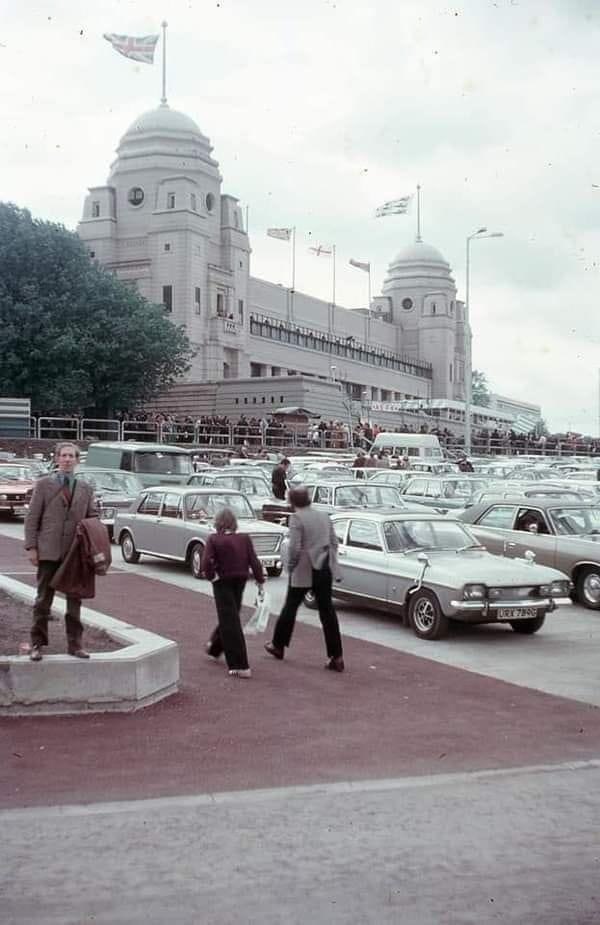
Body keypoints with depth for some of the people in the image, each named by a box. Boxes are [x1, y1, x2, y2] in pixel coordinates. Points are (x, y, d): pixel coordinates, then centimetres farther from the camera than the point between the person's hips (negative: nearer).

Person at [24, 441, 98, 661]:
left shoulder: (86, 488, 10)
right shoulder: (43, 484, 2)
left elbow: (93, 518, 12)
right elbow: (32, 518, 0)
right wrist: (31, 547, -8)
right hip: (49, 551, -2)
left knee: (74, 600, 8)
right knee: (43, 600, 3)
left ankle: (74, 644, 16)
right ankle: (37, 644, 11)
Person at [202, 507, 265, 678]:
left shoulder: (214, 539, -13)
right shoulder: (245, 539, -4)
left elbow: (206, 563, -24)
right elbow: (254, 562, -8)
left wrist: (212, 576, -8)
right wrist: (260, 580, 1)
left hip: (223, 583, -4)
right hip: (240, 582, 4)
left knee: (230, 622, 0)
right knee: (230, 617, 24)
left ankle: (240, 667, -3)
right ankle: (215, 647, 47)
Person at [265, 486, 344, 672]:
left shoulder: (296, 518, -11)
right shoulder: (324, 516, 7)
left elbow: (294, 547, -17)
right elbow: (334, 542, 8)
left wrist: (290, 566, -3)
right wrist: (330, 563, 15)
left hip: (304, 571, -5)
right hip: (325, 570, 5)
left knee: (291, 606, 13)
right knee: (327, 610, 6)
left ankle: (278, 646, 28)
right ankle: (336, 657, 4)